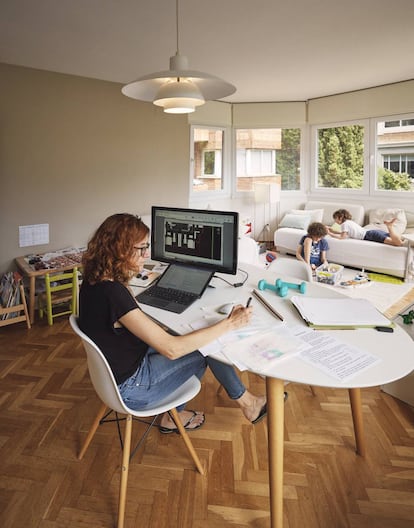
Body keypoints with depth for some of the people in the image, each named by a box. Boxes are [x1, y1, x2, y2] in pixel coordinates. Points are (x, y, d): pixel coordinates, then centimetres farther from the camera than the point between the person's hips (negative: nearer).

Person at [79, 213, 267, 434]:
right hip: (130, 386, -8)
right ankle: (246, 403, 25)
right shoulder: (113, 293, -34)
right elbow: (171, 349, -32)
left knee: (199, 341, 13)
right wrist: (229, 323, -27)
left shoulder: (95, 281, -6)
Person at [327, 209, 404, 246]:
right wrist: (333, 231, 32)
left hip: (370, 235, -9)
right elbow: (344, 233, 40)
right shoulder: (349, 221, 28)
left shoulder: (344, 223, 0)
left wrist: (330, 234, 2)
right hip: (373, 232, 9)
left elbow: (342, 237, -9)